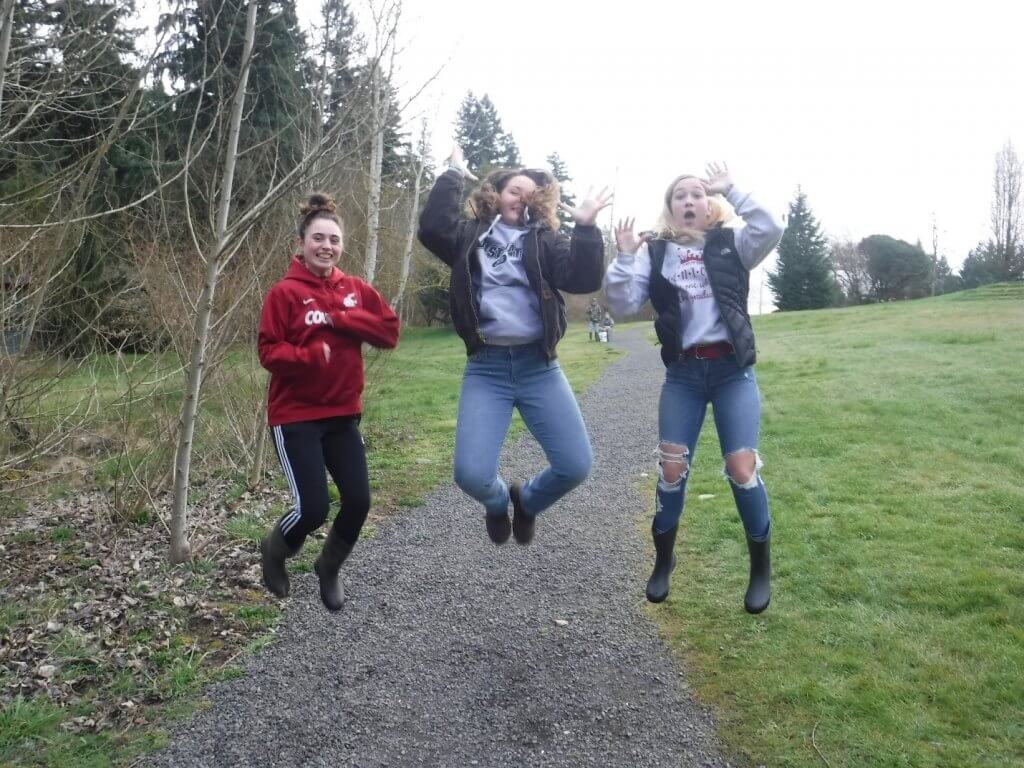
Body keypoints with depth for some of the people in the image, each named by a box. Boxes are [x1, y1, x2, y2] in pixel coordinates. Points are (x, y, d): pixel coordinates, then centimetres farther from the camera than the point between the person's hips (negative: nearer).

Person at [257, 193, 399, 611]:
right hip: (295, 416, -5)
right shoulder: (285, 292, -8)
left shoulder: (356, 289, 5)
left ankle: (329, 568, 30)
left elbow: (389, 331, -3)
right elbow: (269, 352, -11)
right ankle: (275, 550, 26)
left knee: (358, 502, 1)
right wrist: (312, 355, -28)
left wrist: (339, 319, -13)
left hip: (343, 414, 5)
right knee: (314, 508, -9)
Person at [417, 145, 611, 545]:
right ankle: (498, 503, 25)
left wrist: (585, 227, -16)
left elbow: (583, 280, -6)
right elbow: (433, 228, -11)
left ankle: (526, 501, 27)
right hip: (487, 368, -1)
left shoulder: (545, 240, 11)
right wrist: (453, 174, -7)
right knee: (470, 474, -14)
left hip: (538, 366, 2)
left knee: (576, 466, -7)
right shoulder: (471, 235, 10)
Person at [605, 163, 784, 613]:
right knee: (672, 469, 0)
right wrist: (625, 258, -13)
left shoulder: (730, 244, 5)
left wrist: (732, 191, -11)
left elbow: (771, 231, -15)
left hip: (733, 371, -1)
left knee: (741, 468, -6)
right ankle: (663, 561, 22)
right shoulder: (655, 252, 6)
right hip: (682, 375, 1)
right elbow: (623, 304, -3)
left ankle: (761, 569, 13)